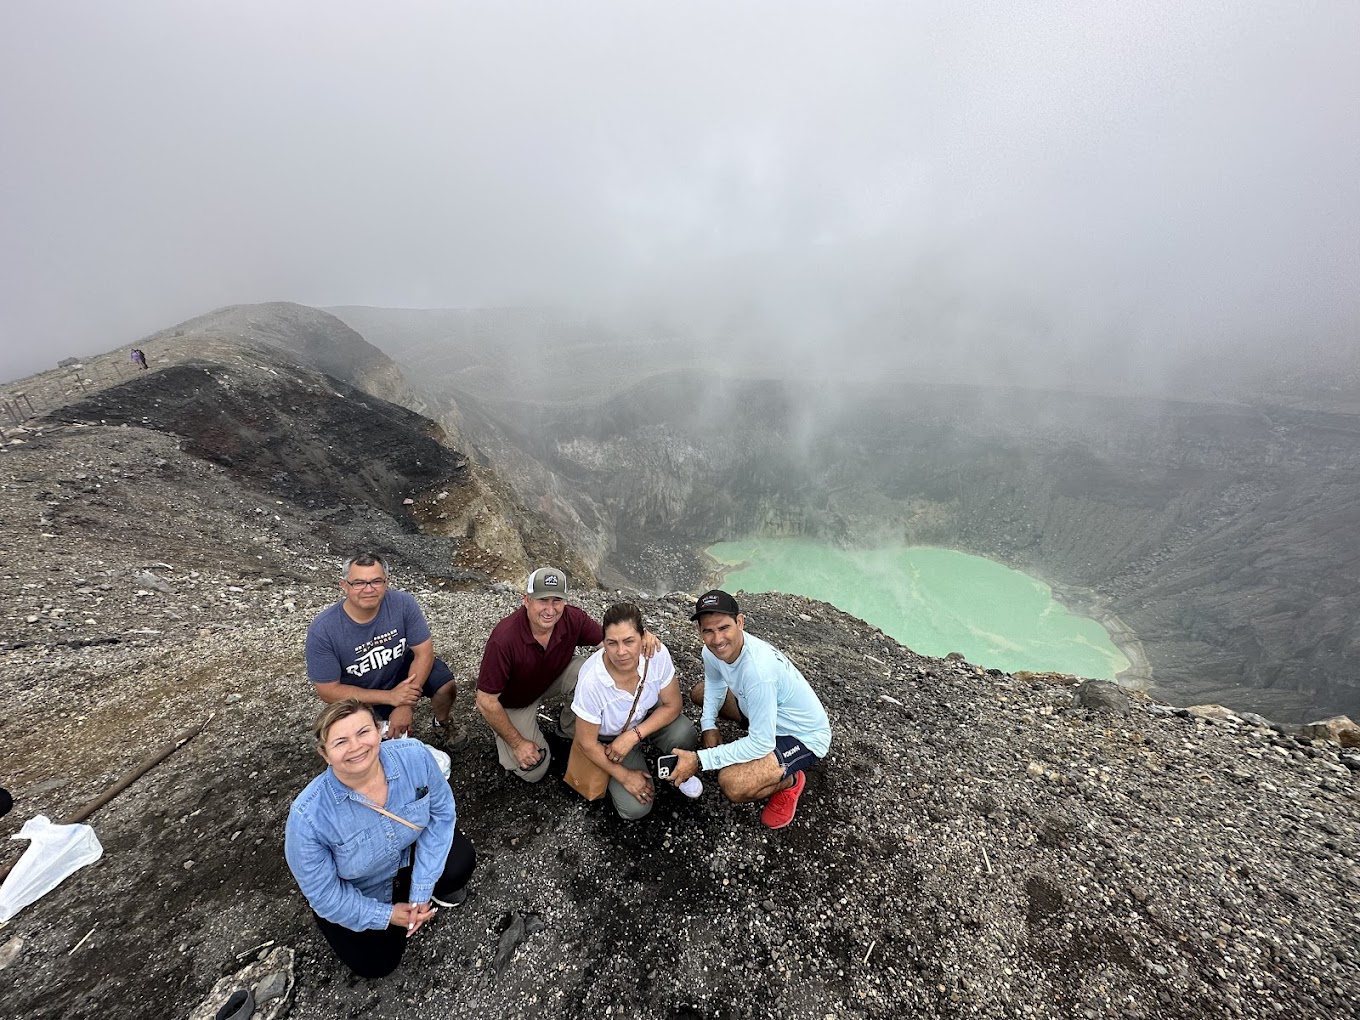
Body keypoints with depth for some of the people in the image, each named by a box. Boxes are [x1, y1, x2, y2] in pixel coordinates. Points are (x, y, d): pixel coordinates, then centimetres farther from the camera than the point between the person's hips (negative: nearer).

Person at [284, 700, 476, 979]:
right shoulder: (308, 817, -35)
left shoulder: (413, 756, -32)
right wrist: (386, 915, -12)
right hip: (355, 896, -1)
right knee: (376, 964, -2)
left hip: (409, 855, 1)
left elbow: (440, 812, -16)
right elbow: (323, 893, -19)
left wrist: (421, 891, -17)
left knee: (461, 859, -21)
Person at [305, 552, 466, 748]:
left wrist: (405, 705, -28)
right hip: (358, 696, -1)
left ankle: (442, 724, 13)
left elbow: (424, 652, -19)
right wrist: (390, 697, -26)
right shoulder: (322, 630, -26)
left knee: (446, 686, -21)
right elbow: (328, 691, -19)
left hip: (401, 669, 1)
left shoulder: (403, 603, -24)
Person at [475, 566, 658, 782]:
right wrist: (517, 743, -17)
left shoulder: (573, 619, -27)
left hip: (554, 678, 3)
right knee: (532, 771, -10)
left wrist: (639, 636, -36)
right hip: (512, 701, -3)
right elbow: (486, 702, -26)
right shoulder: (504, 639, -37)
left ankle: (570, 732, 2)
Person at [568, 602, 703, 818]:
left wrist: (633, 735, -25)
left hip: (648, 718, 2)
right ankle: (635, 761, 16)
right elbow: (587, 743, -19)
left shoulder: (657, 654, -30)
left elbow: (673, 705, -14)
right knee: (635, 808, -14)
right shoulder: (591, 681, -36)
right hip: (610, 738, -2)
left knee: (684, 735, -28)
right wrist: (625, 776, -11)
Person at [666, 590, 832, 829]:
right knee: (700, 692, 13)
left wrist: (700, 761, -27)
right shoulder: (713, 649, -15)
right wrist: (709, 725, -4)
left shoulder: (758, 670, -39)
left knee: (731, 783, -28)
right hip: (773, 715, 8)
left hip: (805, 737, -8)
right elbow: (715, 681, 10)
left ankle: (789, 781, 2)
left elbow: (761, 744, -31)